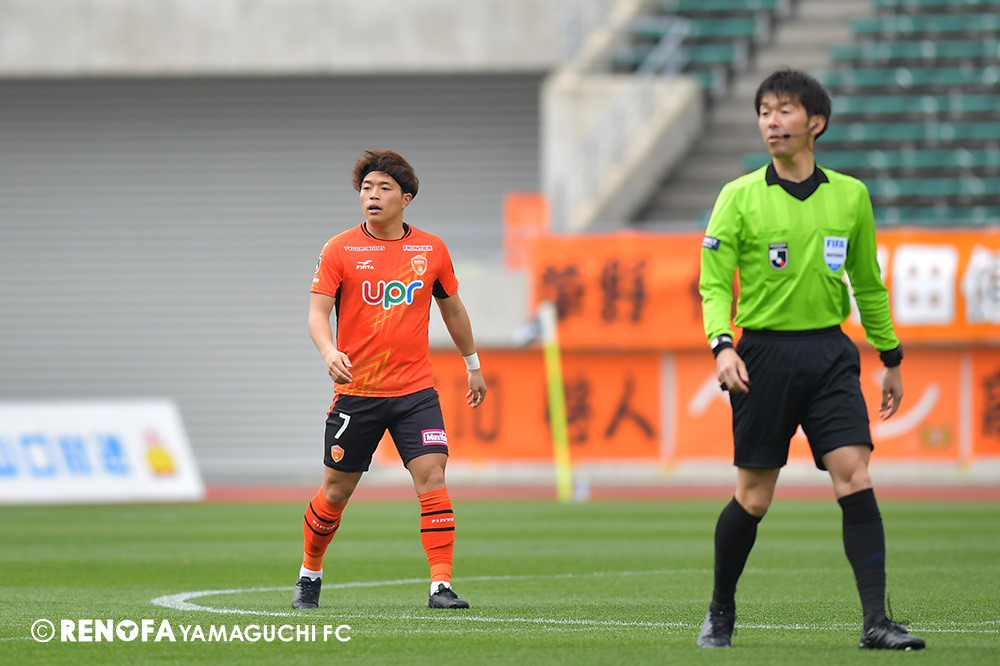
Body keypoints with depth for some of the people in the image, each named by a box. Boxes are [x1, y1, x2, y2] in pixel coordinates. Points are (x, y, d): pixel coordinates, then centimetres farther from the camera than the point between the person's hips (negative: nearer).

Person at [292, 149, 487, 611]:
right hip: (356, 391, -1)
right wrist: (329, 352, -28)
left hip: (416, 390, 1)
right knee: (336, 490, 7)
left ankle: (441, 585, -13)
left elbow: (452, 308, 20)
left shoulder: (431, 249, 5)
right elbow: (318, 311, -7)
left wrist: (474, 366, 26)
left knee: (432, 478, -14)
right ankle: (309, 574, 29)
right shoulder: (340, 250, -3)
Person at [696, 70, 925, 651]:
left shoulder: (850, 196, 7)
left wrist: (892, 359, 18)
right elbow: (714, 283, -3)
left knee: (855, 479, -12)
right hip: (765, 352, -2)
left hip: (829, 352, 2)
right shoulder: (740, 198, -1)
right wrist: (722, 345, -20)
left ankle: (876, 621, -12)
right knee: (753, 497, 3)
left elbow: (868, 284, 17)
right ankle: (721, 614, 23)